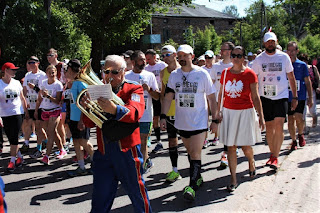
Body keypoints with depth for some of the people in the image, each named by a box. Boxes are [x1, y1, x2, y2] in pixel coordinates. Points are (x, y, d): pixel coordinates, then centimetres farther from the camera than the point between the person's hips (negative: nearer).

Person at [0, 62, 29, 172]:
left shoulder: (17, 83, 5)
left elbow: (22, 98, 14)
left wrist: (26, 112, 15)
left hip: (17, 114, 1)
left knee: (14, 138, -4)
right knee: (10, 139, 6)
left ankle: (12, 161, 2)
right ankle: (19, 156, 25)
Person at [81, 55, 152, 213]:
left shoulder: (134, 89, 0)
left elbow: (135, 113, -21)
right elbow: (90, 123, 8)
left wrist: (114, 109, -39)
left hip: (127, 150, -3)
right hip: (103, 151, 4)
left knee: (136, 190, 10)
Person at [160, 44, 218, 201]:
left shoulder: (202, 74, -5)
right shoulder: (174, 75, 4)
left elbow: (211, 98, 0)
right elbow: (168, 97, 3)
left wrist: (215, 120, -2)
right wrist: (163, 116, -8)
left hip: (199, 122, -4)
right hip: (181, 122, 4)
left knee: (195, 154, -9)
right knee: (190, 152, 15)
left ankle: (192, 186, -6)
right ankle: (198, 177, 32)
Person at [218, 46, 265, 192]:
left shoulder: (250, 74, -4)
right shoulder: (225, 73, 5)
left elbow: (255, 97, -2)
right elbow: (221, 94, 12)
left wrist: (261, 116, -4)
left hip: (245, 113, -2)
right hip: (228, 113, 3)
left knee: (245, 146, 2)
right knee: (231, 147, 1)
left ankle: (251, 162, 38)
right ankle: (233, 179, 10)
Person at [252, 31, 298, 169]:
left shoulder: (284, 57, 3)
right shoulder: (259, 59, 3)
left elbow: (291, 78, 9)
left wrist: (295, 97, 7)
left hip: (281, 96, -1)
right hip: (265, 97, 1)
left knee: (278, 126, -13)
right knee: (269, 127, 7)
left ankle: (275, 157, -8)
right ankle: (273, 153, 23)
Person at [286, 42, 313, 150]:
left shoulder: (302, 65, 3)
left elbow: (307, 82, 7)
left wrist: (310, 97, 3)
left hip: (300, 96, -1)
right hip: (288, 96, 1)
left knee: (298, 117, -16)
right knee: (290, 120, 4)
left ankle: (300, 134, 14)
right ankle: (294, 141, 21)